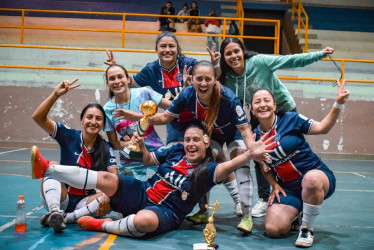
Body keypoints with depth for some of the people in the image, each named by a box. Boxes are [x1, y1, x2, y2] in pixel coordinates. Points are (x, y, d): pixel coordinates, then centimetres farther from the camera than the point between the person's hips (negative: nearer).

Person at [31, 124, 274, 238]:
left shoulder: (208, 170, -9)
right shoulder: (176, 151, 5)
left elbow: (228, 166, -31)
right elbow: (149, 160, 18)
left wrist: (250, 154, -50)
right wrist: (142, 146, -4)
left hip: (166, 212, -4)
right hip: (142, 193, 5)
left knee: (144, 220, -40)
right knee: (106, 178, -14)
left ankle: (103, 224, -12)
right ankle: (48, 169, -8)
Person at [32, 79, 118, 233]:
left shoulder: (106, 148, 0)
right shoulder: (69, 136, -4)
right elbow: (38, 117, -13)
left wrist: (107, 195, -32)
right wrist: (55, 94, -25)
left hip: (83, 202, 2)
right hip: (60, 198, -1)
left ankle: (66, 218, -30)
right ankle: (55, 212, -47)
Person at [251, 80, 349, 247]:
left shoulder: (290, 119, -8)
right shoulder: (255, 135, 3)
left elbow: (322, 128, -6)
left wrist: (338, 104, -17)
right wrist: (274, 185, 0)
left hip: (318, 176, -3)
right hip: (288, 188, 4)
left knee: (311, 178, -42)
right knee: (273, 229, -18)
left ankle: (307, 229, -15)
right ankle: (296, 214, 20)